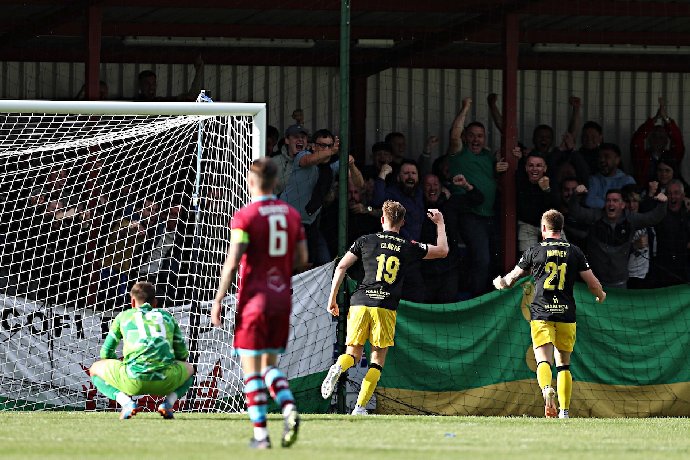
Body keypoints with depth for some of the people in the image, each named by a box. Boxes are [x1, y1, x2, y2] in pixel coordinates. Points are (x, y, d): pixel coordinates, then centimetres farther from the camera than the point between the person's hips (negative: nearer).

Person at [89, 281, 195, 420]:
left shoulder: (124, 316, 20)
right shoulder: (167, 316, 25)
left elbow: (106, 353, 24)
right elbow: (182, 354, 30)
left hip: (133, 380, -2)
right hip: (165, 383, 2)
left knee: (95, 369, 26)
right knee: (189, 369, 37)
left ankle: (126, 402, -2)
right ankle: (168, 402, 6)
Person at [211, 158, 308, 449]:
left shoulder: (245, 216, -10)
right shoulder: (291, 214, 7)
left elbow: (232, 263, -15)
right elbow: (302, 258, 11)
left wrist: (218, 300, -9)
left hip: (255, 297, -5)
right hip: (283, 298, 5)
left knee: (251, 367, 1)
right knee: (270, 363, 16)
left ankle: (260, 434, -3)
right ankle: (289, 409, -9)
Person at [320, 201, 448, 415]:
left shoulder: (365, 241, 10)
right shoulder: (408, 248, 10)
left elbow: (341, 267, 6)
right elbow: (442, 250, 20)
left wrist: (332, 298, 12)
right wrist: (440, 224, 35)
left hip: (360, 303, 1)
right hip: (386, 307, -1)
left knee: (353, 353, 12)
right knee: (378, 358, 9)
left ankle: (338, 367, -25)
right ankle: (360, 407, -3)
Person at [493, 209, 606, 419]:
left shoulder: (534, 251, 3)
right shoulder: (574, 252, 6)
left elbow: (513, 277, 15)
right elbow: (593, 283, 7)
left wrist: (501, 282, 39)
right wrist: (601, 295, 31)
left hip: (541, 313, -2)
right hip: (566, 315, 2)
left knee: (543, 360, -9)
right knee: (564, 364, 12)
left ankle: (547, 389, -40)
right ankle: (564, 411, 7)